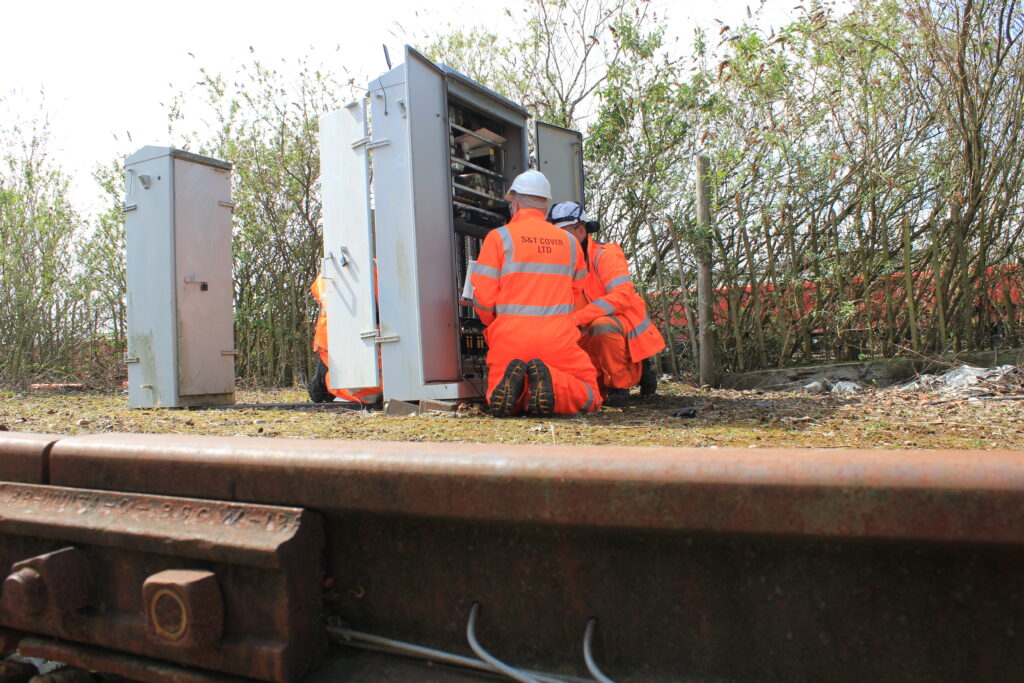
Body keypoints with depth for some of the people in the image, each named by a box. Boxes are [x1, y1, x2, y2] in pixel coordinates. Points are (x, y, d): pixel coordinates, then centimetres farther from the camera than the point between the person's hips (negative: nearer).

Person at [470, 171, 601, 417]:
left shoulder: (499, 237, 1)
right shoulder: (570, 242, 12)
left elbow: (482, 297, -2)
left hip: (510, 339, -1)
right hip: (558, 340, 1)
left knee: (497, 400, 21)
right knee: (589, 398, 14)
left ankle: (513, 382, -17)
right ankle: (552, 384, -19)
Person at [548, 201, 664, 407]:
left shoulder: (604, 254, -16)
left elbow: (623, 295, -30)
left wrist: (578, 318, -36)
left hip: (629, 331, -8)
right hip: (590, 340, 8)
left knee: (602, 325, -39)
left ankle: (619, 386, -17)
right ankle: (637, 371, 15)